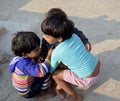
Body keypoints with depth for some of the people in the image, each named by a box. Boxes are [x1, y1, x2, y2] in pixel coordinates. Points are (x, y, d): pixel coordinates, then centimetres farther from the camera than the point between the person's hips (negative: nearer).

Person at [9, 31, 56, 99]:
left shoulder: (20, 55, -13)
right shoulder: (25, 64, -39)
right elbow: (41, 72, -49)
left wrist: (37, 58, -15)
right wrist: (49, 57, -40)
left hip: (24, 85, 8)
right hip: (27, 93, -8)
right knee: (46, 74, -19)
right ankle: (42, 93, 3)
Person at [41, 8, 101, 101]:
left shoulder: (56, 53, -20)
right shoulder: (74, 36, -6)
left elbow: (51, 70, -1)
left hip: (88, 79, -7)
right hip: (97, 64, 7)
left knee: (55, 75, 3)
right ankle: (64, 84, 36)